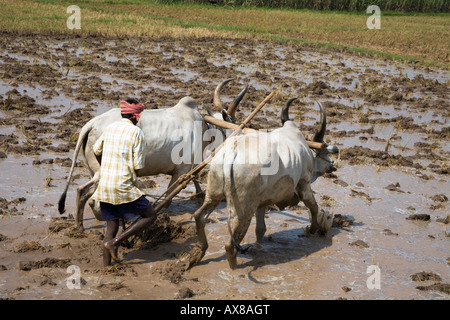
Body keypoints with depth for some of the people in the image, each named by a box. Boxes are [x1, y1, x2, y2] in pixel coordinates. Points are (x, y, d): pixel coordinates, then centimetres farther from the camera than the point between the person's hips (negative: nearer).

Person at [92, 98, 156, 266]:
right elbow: (138, 166, -9)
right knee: (150, 215, 7)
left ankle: (106, 266, 13)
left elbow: (96, 150, 24)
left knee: (112, 225, 14)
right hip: (123, 186, -7)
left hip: (103, 185, 7)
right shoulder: (136, 132, -8)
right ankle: (115, 242, -3)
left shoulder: (109, 128, 10)